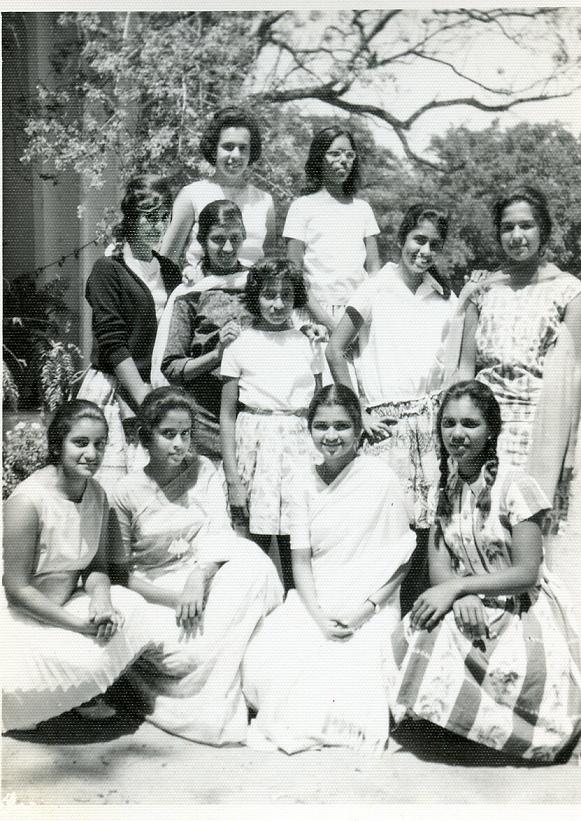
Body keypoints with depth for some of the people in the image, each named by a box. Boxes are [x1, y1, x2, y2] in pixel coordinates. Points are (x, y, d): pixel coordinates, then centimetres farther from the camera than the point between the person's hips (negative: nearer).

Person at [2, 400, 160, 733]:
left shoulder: (97, 493, -2)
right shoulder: (28, 500, -25)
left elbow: (97, 566, 3)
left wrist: (101, 596, -20)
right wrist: (81, 623, -24)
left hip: (69, 602, 7)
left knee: (132, 607, -14)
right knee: (86, 658, -25)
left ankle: (85, 695, 8)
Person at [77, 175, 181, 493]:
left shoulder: (170, 271, 14)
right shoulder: (107, 269, -2)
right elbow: (113, 344, -9)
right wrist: (146, 402, -14)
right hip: (116, 392, -5)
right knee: (113, 488, -8)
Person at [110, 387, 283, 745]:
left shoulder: (203, 470, 4)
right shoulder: (127, 492, -3)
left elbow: (219, 531, -8)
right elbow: (122, 570, -3)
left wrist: (199, 577, -29)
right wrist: (175, 598, -18)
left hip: (207, 577, 3)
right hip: (158, 594, -3)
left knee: (250, 561, -30)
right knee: (182, 652, -35)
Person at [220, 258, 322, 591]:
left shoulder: (307, 343, 9)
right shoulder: (240, 345, 2)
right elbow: (227, 415, 3)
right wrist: (233, 478, -3)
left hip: (300, 441, 2)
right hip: (255, 441, -2)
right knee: (256, 543, -3)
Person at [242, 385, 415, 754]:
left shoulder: (381, 477, -6)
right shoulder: (307, 482, 6)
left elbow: (400, 562, -2)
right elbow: (301, 559, 4)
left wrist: (365, 609, -14)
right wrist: (318, 616, -12)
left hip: (368, 608, -3)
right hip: (314, 603, 4)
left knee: (340, 678, -29)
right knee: (261, 666, -20)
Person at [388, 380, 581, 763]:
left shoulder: (514, 484, -13)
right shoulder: (446, 486, 5)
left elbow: (526, 573, -16)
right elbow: (438, 562, 0)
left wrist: (456, 586, -24)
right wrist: (461, 598, -23)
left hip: (522, 608, -3)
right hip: (469, 607, 4)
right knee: (410, 640, -24)